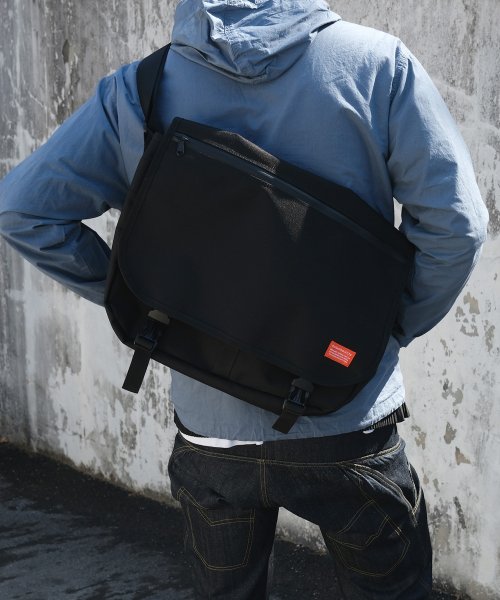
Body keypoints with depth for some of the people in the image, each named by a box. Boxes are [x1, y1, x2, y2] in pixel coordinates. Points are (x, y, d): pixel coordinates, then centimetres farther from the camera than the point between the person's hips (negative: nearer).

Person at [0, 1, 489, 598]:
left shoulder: (135, 90, -4)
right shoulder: (377, 61, -10)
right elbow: (454, 223, -11)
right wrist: (397, 325, 3)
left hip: (209, 433, 3)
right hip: (348, 431, -2)